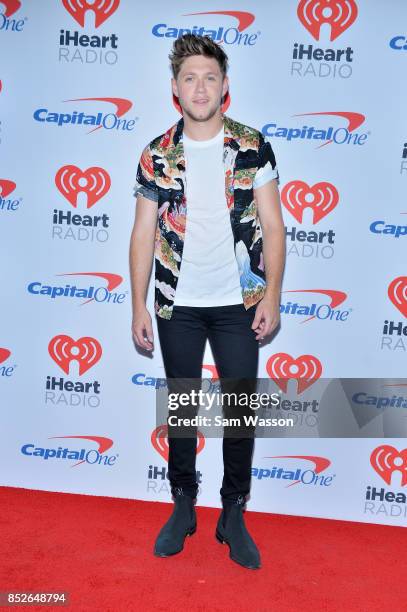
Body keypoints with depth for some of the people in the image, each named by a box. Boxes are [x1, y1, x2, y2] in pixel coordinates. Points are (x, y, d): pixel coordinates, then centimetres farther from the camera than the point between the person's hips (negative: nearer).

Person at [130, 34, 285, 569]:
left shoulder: (253, 148, -1)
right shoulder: (157, 156, 1)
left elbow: (272, 226, -2)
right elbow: (143, 234, 2)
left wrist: (271, 296, -9)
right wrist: (139, 306, -1)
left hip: (238, 304, -1)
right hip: (178, 306, 1)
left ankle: (233, 514, 24)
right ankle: (183, 506, 31)